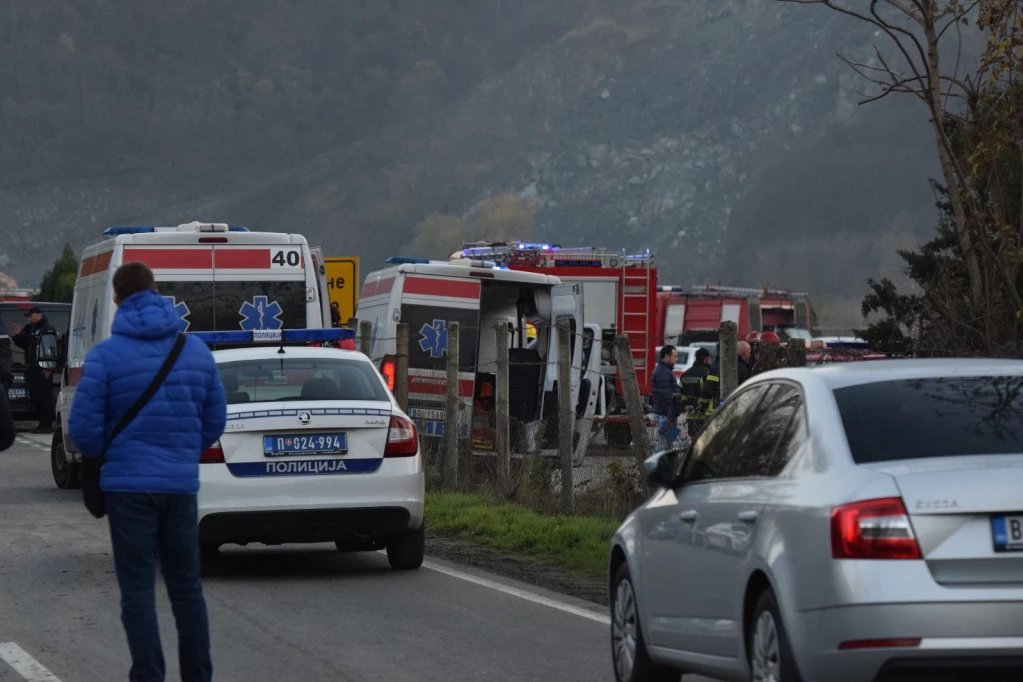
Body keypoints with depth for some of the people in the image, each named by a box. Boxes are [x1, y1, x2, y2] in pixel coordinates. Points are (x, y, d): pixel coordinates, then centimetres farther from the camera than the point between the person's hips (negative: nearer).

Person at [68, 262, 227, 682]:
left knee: (138, 592, 0)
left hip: (129, 485, -4)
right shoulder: (197, 350, 6)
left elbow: (83, 426, -9)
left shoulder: (106, 355, -9)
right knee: (187, 588, 15)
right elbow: (215, 419, 10)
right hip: (182, 484, 4)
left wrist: (102, 456, 11)